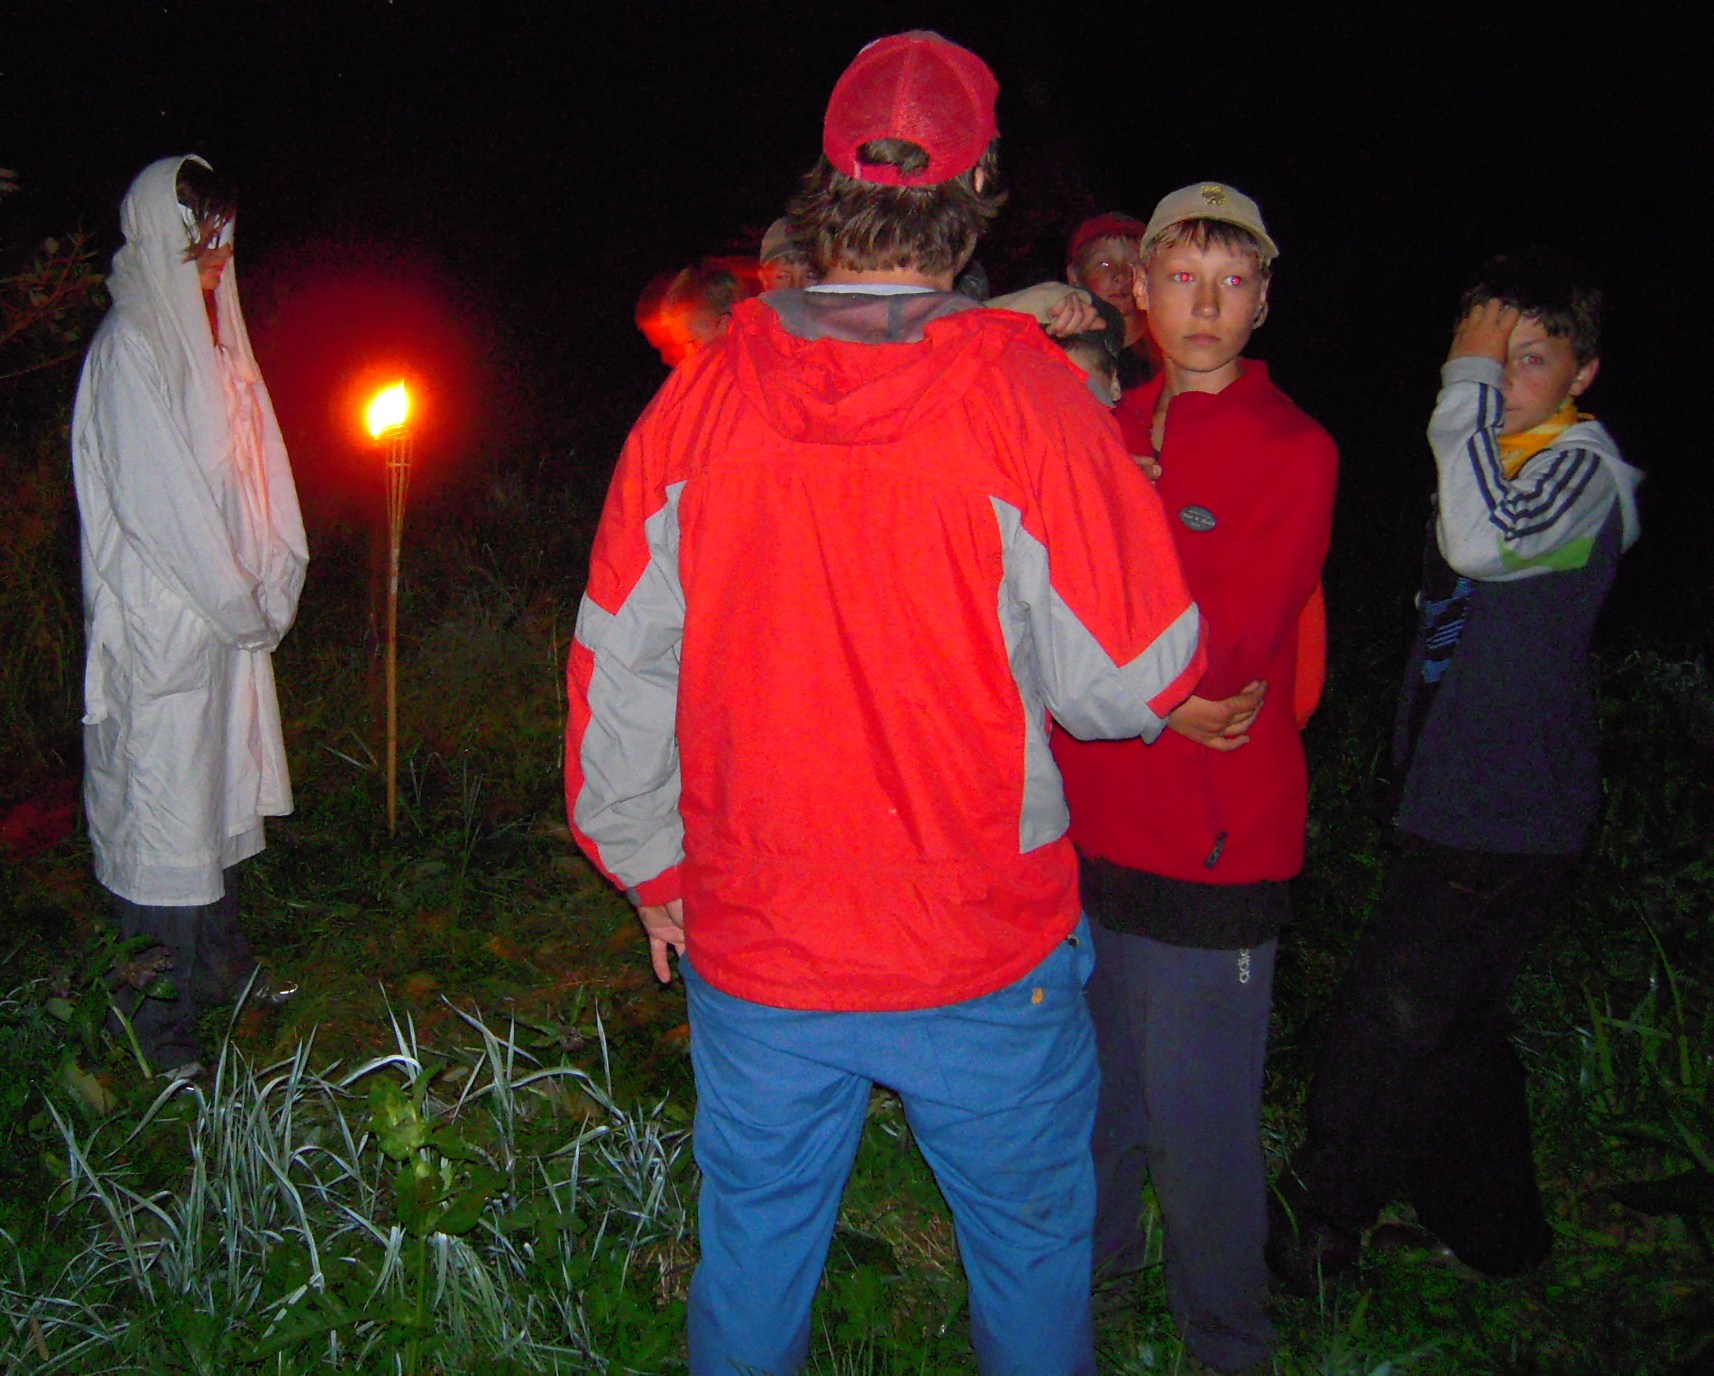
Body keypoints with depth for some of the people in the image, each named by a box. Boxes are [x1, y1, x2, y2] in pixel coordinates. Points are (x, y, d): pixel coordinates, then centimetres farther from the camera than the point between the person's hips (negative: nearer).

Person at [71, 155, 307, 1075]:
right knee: (164, 795, -2)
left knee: (221, 787, 17)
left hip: (229, 612, 8)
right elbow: (154, 498, -18)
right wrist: (239, 603, -13)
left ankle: (221, 967, 32)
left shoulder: (213, 333, 13)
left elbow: (255, 464, 13)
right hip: (163, 618, -8)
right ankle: (166, 1020, 8)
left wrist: (271, 585, 4)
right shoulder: (129, 347, -13)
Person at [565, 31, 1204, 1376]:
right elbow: (1128, 683, -12)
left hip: (751, 952, 3)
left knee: (752, 1258, 21)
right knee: (1033, 1255, 21)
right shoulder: (1023, 396, -15)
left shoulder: (702, 394, -7)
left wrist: (649, 861, 14)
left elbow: (619, 661, -1)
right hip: (986, 959, -2)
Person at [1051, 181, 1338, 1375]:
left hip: (1213, 839, -5)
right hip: (1094, 817, 6)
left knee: (1199, 1114, 5)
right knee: (1092, 1078, 21)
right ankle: (1093, 1260, 45)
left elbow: (1226, 652, -19)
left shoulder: (1292, 450, -9)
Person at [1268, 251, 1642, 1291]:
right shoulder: (1498, 453, 14)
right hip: (1456, 802, 9)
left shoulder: (1583, 463, -13)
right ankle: (1494, 1230, 36)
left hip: (1510, 821, -9)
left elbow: (1484, 541, -34)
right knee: (1458, 1023, 19)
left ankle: (1316, 1228, 14)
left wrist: (1469, 382, -26)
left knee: (1388, 1021, -4)